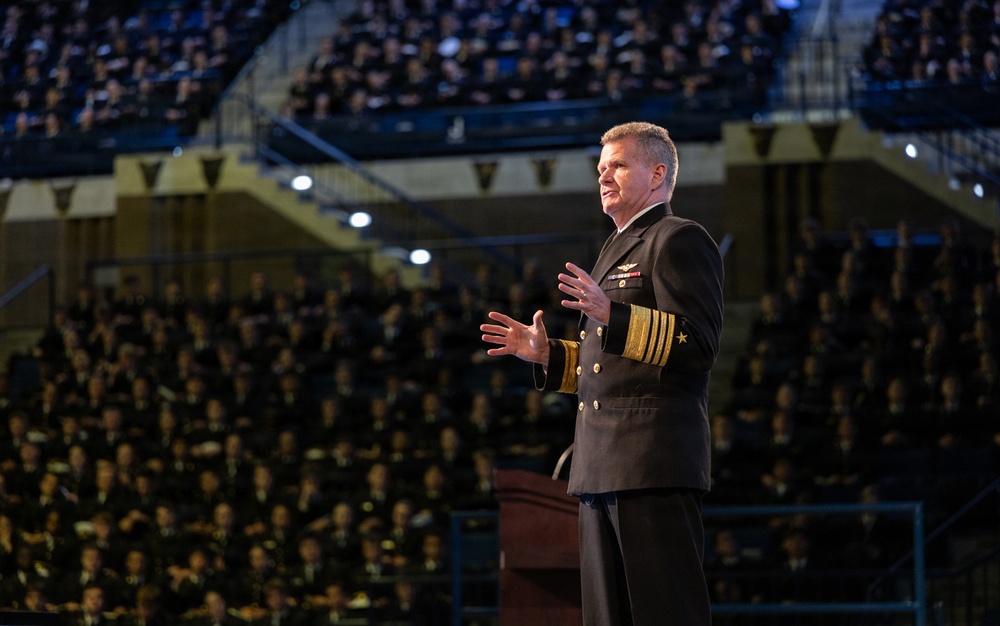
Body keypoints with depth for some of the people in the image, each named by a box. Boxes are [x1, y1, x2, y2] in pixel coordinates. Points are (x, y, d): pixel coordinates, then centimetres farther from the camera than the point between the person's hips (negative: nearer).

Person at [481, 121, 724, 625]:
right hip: (603, 468, 10)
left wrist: (612, 315, -25)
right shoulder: (619, 247, 26)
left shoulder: (680, 240, -5)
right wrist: (546, 354, 17)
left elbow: (698, 345, -17)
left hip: (654, 463, -10)